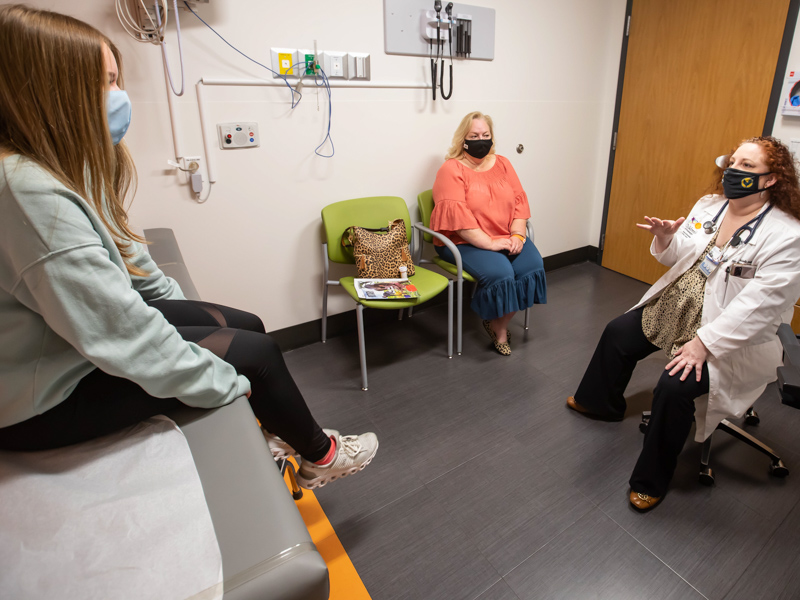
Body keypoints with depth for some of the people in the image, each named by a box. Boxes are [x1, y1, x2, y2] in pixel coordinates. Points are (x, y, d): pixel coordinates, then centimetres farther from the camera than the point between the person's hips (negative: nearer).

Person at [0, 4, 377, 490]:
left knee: (247, 325, 5)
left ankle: (270, 439, 25)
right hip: (47, 398, -9)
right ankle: (320, 456, 16)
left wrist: (187, 313, 14)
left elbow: (122, 252, 13)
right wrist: (229, 385, -20)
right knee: (255, 352, -11)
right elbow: (126, 337, -31)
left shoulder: (62, 166, 2)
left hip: (89, 330, 9)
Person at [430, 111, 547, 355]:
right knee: (499, 273, -29)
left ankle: (500, 325, 3)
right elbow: (456, 216, -18)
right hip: (465, 242, -6)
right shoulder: (451, 169, -7)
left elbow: (519, 200, 8)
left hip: (506, 238, 6)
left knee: (533, 266, -18)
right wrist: (490, 244, -22)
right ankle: (498, 326, 4)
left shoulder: (502, 164, 12)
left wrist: (518, 235, -9)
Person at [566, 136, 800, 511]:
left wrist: (703, 343, -30)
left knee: (674, 387, -25)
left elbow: (758, 305, -26)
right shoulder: (709, 205, 2)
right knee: (617, 333, 9)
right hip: (675, 306, 8)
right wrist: (665, 239, -13)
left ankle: (652, 481, -1)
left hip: (729, 336, -8)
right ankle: (601, 403, 37)